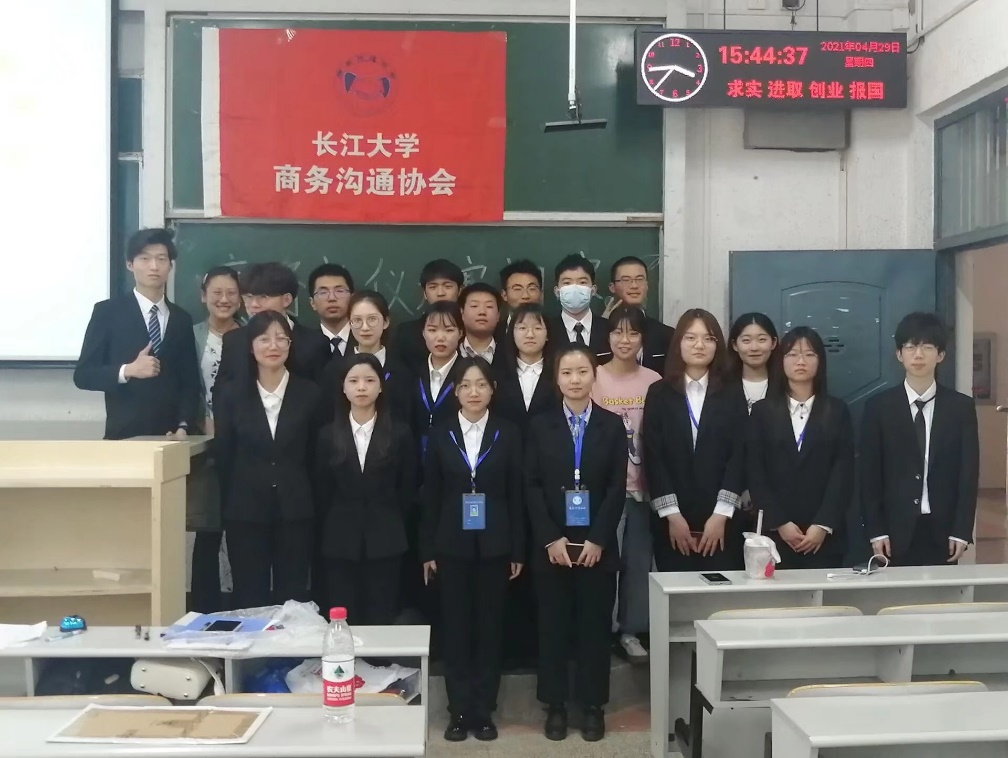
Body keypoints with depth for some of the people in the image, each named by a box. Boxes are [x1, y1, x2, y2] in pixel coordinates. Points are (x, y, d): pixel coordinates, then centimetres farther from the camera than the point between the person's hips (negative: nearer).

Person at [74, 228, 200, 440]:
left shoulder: (182, 320, 10)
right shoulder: (107, 312, 2)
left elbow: (190, 384, 9)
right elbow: (83, 375, -1)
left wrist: (184, 427, -7)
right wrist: (127, 370, -18)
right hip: (124, 435, -2)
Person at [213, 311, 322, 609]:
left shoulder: (309, 393, 1)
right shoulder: (230, 394, 1)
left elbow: (316, 455, 5)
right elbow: (223, 457, 4)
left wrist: (317, 506, 3)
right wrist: (226, 509, 2)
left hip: (295, 511, 0)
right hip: (244, 512, 0)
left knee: (293, 600, 7)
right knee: (249, 600, 7)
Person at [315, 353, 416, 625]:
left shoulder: (399, 433, 0)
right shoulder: (328, 434, 3)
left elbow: (407, 488, 5)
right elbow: (322, 491, 7)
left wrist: (390, 524, 6)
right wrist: (334, 526, 7)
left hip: (385, 541, -1)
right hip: (340, 542, 1)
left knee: (382, 619, 4)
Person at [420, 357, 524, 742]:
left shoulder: (509, 434, 2)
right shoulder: (440, 435, 3)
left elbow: (517, 495, 1)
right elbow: (430, 496, 4)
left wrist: (518, 550, -2)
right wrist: (427, 549, 0)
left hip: (494, 545, 0)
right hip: (452, 545, 1)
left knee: (490, 627, 5)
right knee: (455, 627, 4)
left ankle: (483, 711, 16)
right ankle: (459, 711, 15)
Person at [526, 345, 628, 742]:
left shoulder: (612, 425, 4)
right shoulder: (540, 426, 4)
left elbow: (617, 487, -2)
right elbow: (532, 486, -1)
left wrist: (597, 539, -11)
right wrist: (551, 539, -11)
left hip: (597, 544, 0)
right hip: (551, 544, 0)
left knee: (595, 624, 6)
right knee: (553, 625, 5)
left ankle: (593, 705, 18)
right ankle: (555, 705, 17)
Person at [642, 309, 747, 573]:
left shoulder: (732, 397, 6)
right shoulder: (659, 394, 4)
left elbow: (739, 456, 0)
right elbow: (653, 457, -1)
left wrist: (721, 515, -9)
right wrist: (672, 515, -8)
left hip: (720, 522, 0)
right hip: (672, 522, 0)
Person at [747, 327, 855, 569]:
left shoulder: (837, 411, 8)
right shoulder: (762, 411, 7)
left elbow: (843, 473, 0)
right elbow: (755, 474, 1)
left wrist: (824, 525, -10)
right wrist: (779, 523, -9)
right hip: (774, 533, 0)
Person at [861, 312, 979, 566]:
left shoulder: (962, 406, 5)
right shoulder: (878, 406, 1)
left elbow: (969, 472, 3)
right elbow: (869, 473, 0)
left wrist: (962, 531, -4)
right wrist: (876, 531, -6)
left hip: (943, 529, 1)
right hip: (896, 529, -1)